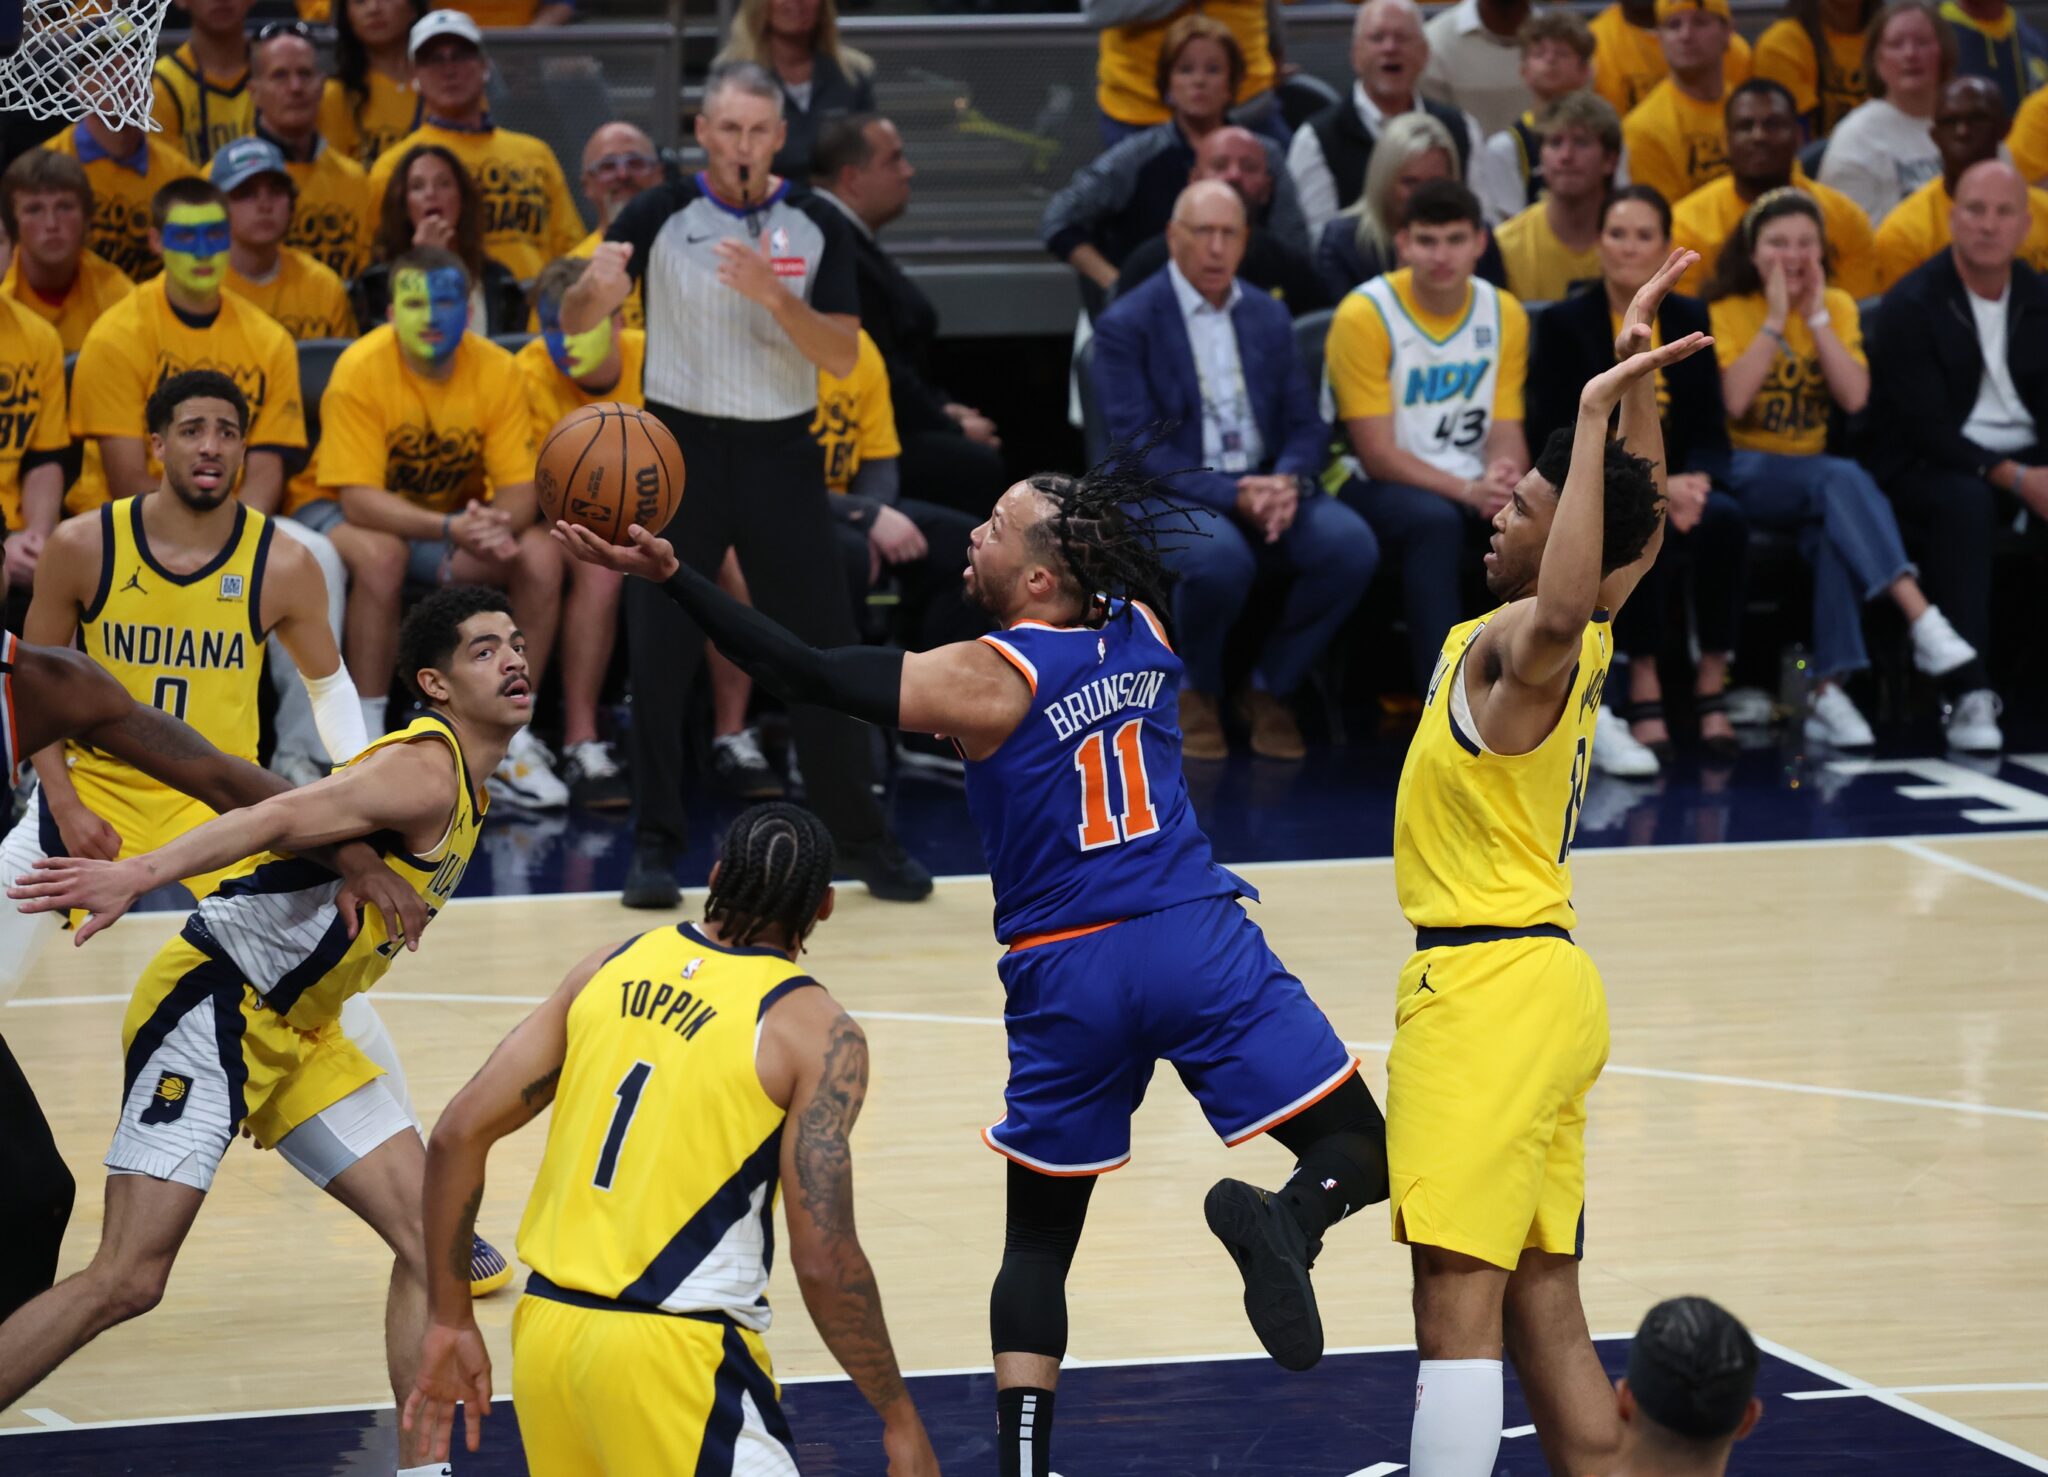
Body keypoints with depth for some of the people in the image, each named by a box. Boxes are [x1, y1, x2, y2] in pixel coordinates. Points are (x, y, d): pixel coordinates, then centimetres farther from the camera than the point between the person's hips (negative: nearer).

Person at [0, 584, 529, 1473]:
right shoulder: (425, 771, -16)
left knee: (430, 1234, 2)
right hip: (213, 1006, -10)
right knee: (127, 1280, -14)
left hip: (293, 1032, 10)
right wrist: (141, 874, -41)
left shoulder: (464, 787, 15)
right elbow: (281, 819, -29)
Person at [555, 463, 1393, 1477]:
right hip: (1199, 941, 2)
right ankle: (1283, 1219, -31)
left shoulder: (983, 681, -8)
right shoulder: (1143, 631, 6)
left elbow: (807, 675, -13)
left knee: (1038, 1239, 12)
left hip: (1069, 978, -2)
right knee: (1360, 1152, 3)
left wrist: (671, 576, -12)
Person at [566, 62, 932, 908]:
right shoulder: (662, 215, -5)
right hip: (681, 446, -1)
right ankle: (655, 845, 5)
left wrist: (774, 296, -25)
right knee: (656, 656, -4)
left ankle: (860, 839, 14)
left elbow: (843, 356, -8)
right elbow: (574, 324, -8)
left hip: (781, 454, 1)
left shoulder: (816, 226, -2)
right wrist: (598, 285, -32)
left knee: (821, 652, 3)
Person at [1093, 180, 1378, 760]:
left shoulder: (1269, 316, 14)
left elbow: (1306, 425, 11)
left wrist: (1287, 481, -14)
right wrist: (1232, 496, -23)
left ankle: (1271, 689, -3)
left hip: (1266, 487, 5)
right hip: (1172, 495, -5)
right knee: (1221, 557, -38)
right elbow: (1139, 448, -11)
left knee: (1351, 544, -25)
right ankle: (1197, 692, -7)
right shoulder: (1126, 325, -3)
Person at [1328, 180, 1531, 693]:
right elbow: (1378, 454, -13)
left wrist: (1504, 479, -22)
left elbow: (1506, 433, 3)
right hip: (1376, 487, -4)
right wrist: (1468, 491, -27)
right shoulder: (1365, 315, -11)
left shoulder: (1504, 314, 5)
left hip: (1474, 487, 5)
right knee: (1434, 520, -38)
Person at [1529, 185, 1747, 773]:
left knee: (1724, 518, -31)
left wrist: (1694, 482, -16)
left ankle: (1712, 682, -22)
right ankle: (1643, 688, -28)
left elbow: (1711, 432, 8)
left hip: (1679, 486, 3)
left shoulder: (1690, 319, 10)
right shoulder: (1565, 323, 0)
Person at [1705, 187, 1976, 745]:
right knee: (1843, 480, -34)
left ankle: (1829, 692, -38)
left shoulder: (1838, 307, 9)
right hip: (1747, 474, -3)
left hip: (1814, 472, 3)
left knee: (1834, 527, -34)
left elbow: (1855, 398, -6)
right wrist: (1775, 320, -14)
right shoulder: (1727, 310, 0)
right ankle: (1924, 622, -47)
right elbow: (1733, 401, -17)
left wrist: (1817, 317, -9)